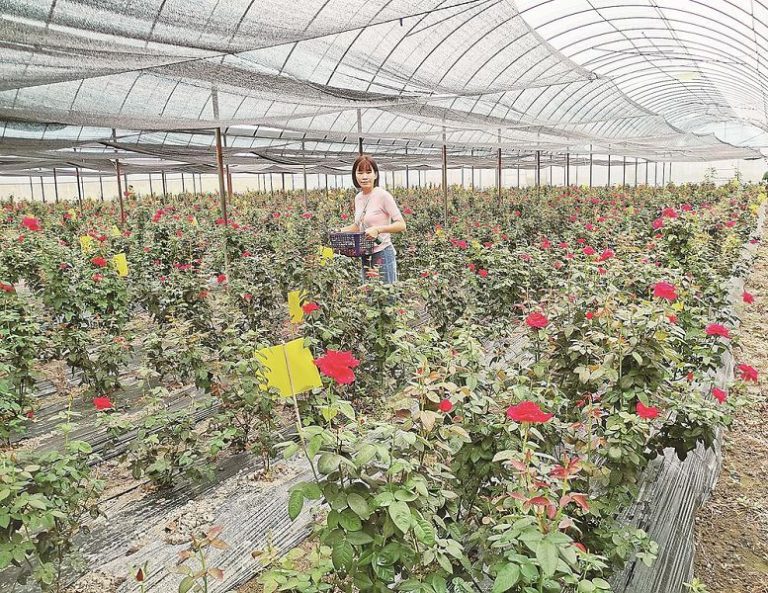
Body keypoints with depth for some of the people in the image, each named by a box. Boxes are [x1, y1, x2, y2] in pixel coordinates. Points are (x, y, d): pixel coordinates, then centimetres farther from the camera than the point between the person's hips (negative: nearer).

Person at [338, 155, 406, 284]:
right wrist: (341, 230, 4)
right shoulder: (358, 198, 8)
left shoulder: (383, 195, -13)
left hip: (382, 254, -7)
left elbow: (401, 225, -14)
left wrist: (378, 229, -26)